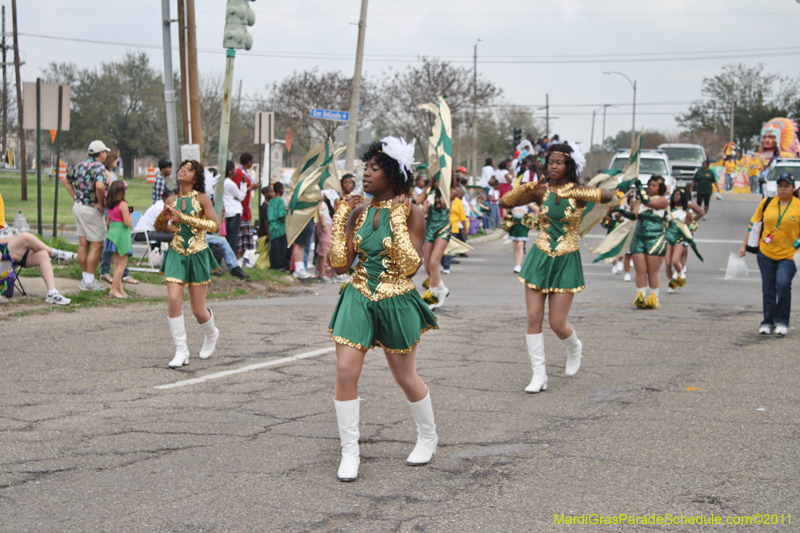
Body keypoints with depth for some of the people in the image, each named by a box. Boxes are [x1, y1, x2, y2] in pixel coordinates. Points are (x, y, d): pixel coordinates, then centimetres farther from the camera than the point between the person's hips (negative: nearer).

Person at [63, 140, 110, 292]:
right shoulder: (99, 167, -16)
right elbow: (100, 186, -34)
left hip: (78, 206, 8)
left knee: (83, 244, 13)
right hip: (91, 209, -8)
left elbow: (67, 181, 21)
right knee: (97, 245, -1)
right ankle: (89, 281, 0)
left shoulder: (80, 165, 9)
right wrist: (101, 204, -20)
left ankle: (84, 278, 19)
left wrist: (76, 197, 16)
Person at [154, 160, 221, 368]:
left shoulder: (201, 199, -6)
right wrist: (164, 216, -6)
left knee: (198, 310, 3)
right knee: (173, 300, -14)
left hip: (198, 255, -3)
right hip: (176, 255, 3)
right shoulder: (172, 200, 5)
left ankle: (211, 335, 37)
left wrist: (184, 217, -22)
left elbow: (215, 225, -18)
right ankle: (181, 351, -4)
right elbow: (158, 227, 16)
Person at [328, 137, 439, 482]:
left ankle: (428, 436, 35)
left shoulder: (411, 214, -9)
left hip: (397, 304, -3)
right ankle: (350, 453, 4)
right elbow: (340, 265, 0)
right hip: (358, 299, 4)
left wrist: (398, 220, -21)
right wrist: (340, 218, -3)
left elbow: (410, 267, -19)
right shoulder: (359, 213, 4)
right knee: (345, 371, -8)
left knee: (405, 377, 10)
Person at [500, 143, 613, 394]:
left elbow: (606, 196, -26)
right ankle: (539, 374, 5)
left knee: (557, 323, -1)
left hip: (565, 262, -2)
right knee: (533, 317, -4)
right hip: (539, 258, 2)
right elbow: (505, 203, -3)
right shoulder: (540, 191, 0)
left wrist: (572, 193, -36)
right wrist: (525, 188, -19)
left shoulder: (577, 192, -7)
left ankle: (574, 348, 34)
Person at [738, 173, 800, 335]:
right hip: (766, 253, 3)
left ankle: (781, 322, -4)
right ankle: (768, 322, 16)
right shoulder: (766, 203, 5)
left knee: (783, 284, -19)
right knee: (768, 289, 5)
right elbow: (753, 224, 13)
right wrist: (745, 246, 11)